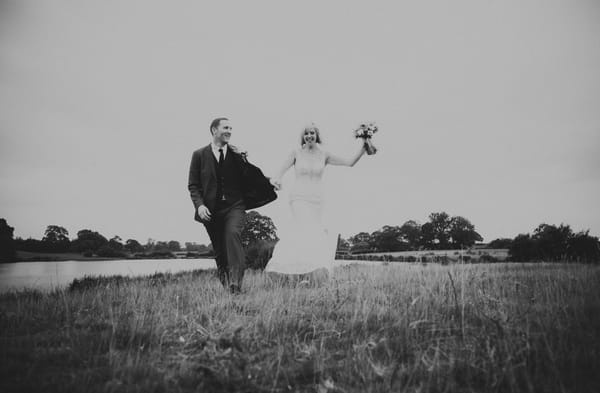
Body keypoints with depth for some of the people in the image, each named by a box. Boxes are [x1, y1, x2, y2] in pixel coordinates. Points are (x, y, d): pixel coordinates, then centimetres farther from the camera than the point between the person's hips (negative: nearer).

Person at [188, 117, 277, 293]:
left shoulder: (237, 154, 8)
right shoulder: (199, 155, 6)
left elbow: (249, 179, 0)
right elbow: (193, 185, 5)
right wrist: (199, 205, -11)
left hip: (234, 206, -1)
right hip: (211, 209, 1)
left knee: (233, 234, -27)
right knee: (219, 251, 7)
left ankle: (236, 282, -31)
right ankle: (226, 284, 25)